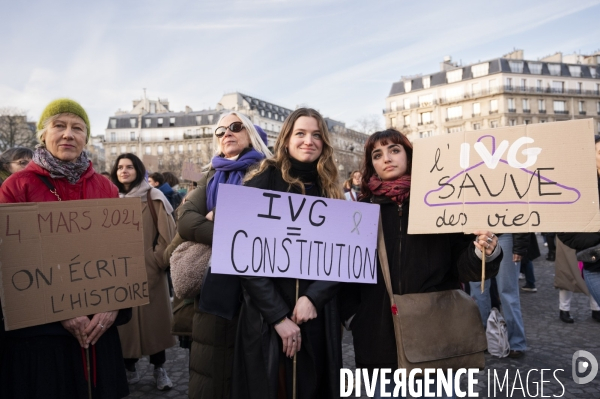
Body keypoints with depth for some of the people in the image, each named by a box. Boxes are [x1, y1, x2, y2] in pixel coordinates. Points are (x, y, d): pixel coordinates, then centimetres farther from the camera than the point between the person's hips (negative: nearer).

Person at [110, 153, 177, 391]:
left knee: (153, 317, 2)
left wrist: (157, 259, -9)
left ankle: (159, 368, 13)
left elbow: (167, 233, -6)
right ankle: (129, 367, 19)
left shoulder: (152, 197, -1)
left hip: (149, 269, -3)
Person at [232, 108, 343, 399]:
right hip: (265, 315, -3)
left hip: (318, 315, 4)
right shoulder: (262, 183, -5)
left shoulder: (329, 192, 7)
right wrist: (278, 316, -14)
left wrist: (313, 297, -14)